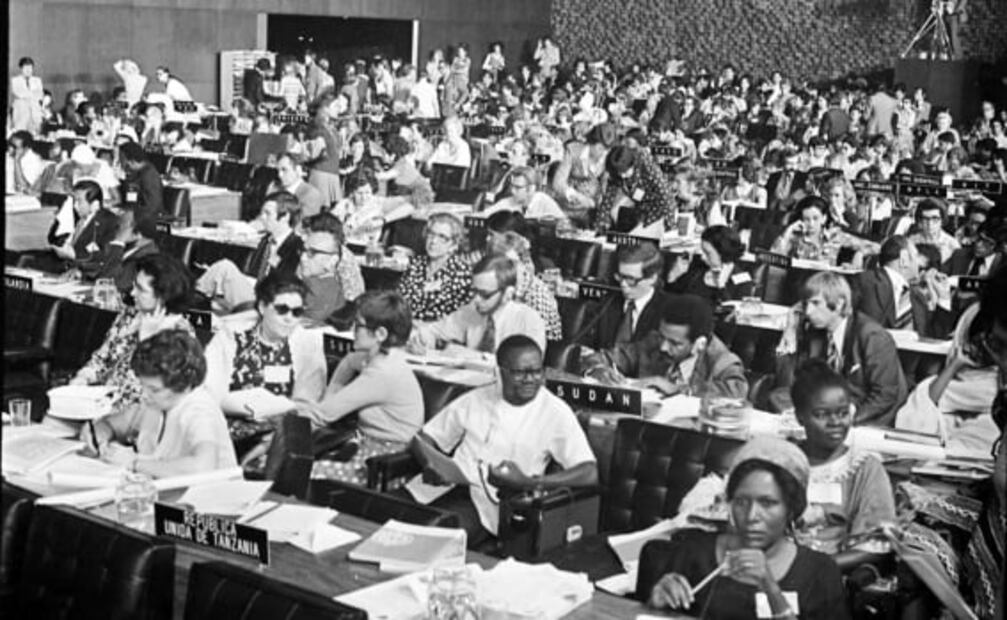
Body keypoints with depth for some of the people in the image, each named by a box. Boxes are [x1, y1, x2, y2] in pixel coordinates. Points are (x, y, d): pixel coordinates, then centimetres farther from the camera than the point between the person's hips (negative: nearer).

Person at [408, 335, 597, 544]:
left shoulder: (555, 412, 2)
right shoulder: (475, 399, 13)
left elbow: (589, 474, -8)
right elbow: (422, 438, 17)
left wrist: (527, 483, -19)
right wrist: (430, 465, -8)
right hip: (448, 486, 4)